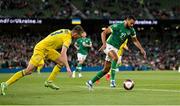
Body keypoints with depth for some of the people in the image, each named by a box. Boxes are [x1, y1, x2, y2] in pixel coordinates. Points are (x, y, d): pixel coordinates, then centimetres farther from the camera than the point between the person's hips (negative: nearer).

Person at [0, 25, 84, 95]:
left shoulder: (67, 31, 8)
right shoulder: (68, 38, -19)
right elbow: (63, 53, -28)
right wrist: (68, 67, -31)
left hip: (48, 49, 10)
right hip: (41, 49, -10)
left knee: (62, 62, 3)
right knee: (29, 71, -15)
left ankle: (49, 81, 6)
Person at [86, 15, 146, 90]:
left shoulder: (131, 31, 1)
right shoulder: (117, 26, -17)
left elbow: (135, 41, 14)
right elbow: (104, 33, -15)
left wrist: (141, 49, 0)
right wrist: (104, 43, -29)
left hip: (115, 49, 7)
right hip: (109, 46, -7)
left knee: (106, 69, 6)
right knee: (115, 58, -36)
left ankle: (90, 82, 17)